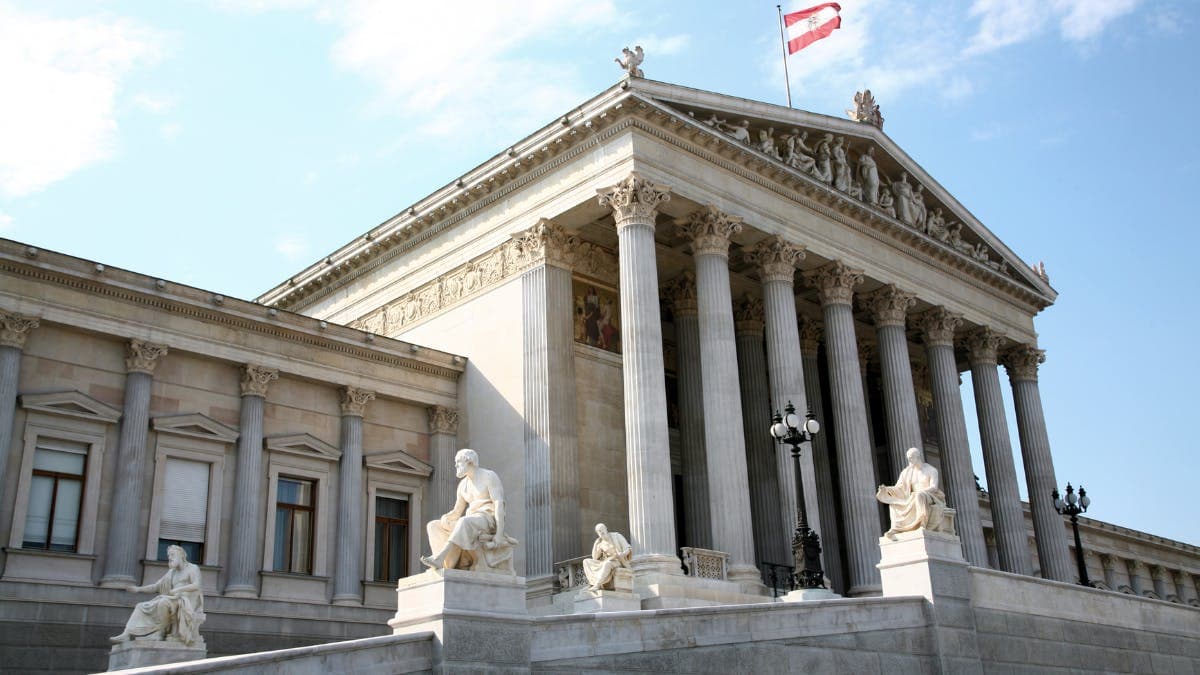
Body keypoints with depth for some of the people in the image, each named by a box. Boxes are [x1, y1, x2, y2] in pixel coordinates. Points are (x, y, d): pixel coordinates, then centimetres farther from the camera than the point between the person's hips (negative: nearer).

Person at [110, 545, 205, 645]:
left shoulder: (193, 568, 0)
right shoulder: (171, 572, 22)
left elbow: (196, 585, -16)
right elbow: (156, 587, 18)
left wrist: (178, 589, -25)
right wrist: (138, 589, 3)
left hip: (187, 604, -8)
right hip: (174, 602, 8)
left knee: (163, 602, -36)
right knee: (141, 607, -3)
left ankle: (160, 632, -26)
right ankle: (127, 634, -19)